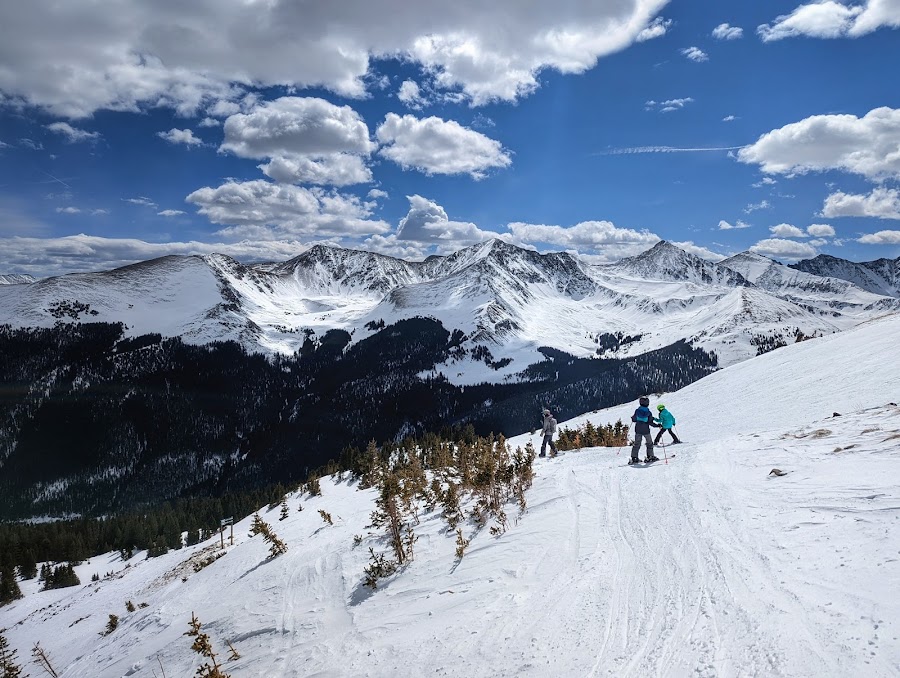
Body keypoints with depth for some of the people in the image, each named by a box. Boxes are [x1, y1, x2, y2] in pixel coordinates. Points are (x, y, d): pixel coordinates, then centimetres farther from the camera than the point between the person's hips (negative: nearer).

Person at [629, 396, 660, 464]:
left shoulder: (637, 411, -5)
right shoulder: (649, 412, -11)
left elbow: (634, 419, 1)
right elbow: (650, 422, -13)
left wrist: (632, 417, 23)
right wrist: (657, 425, -1)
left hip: (638, 430, 3)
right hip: (646, 430, -3)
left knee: (637, 443, 8)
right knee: (649, 443, 14)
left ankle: (634, 457, 2)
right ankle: (650, 456, 12)